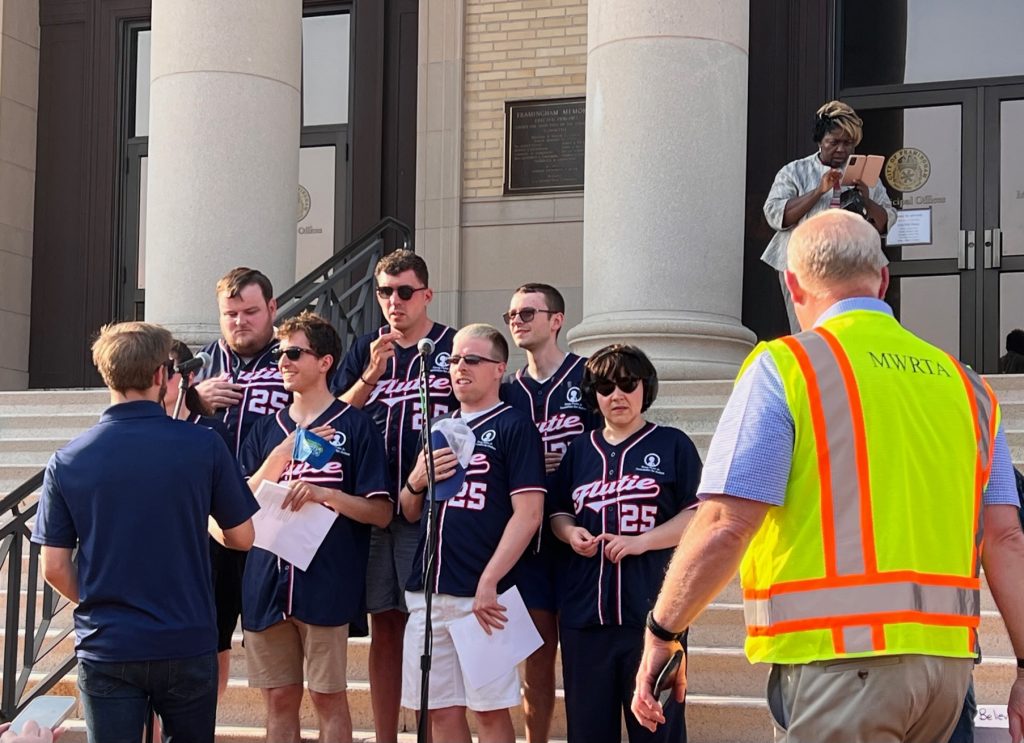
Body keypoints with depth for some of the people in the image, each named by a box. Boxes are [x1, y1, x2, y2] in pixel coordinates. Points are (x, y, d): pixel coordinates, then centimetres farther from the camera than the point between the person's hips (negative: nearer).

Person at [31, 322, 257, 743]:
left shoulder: (67, 462, -5)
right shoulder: (204, 447, -9)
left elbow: (54, 569, -2)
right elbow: (242, 538, 1)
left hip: (105, 649, 0)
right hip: (187, 645, 0)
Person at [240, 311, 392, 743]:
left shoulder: (355, 425, -1)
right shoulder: (266, 431, 13)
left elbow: (381, 512, -4)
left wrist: (324, 493, -19)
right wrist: (285, 452, -9)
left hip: (327, 588, -4)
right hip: (267, 585, 5)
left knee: (329, 699, 0)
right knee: (279, 700, 9)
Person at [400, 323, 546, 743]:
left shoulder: (514, 428, -2)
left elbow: (529, 513, -11)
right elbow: (410, 513, 21)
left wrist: (488, 582, -17)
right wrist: (416, 481, -1)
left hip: (482, 594, -6)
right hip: (428, 591, 6)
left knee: (490, 709, -1)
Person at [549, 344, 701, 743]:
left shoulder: (672, 445, 4)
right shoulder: (580, 451, 16)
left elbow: (697, 516, -1)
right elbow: (559, 512, 22)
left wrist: (641, 541, -14)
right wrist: (570, 532, -1)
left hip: (652, 609, -4)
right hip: (584, 610, 4)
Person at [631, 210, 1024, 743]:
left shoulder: (785, 366, -3)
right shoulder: (964, 385, 13)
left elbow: (725, 525, -12)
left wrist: (661, 633, -2)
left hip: (839, 658, -6)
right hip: (947, 659, 6)